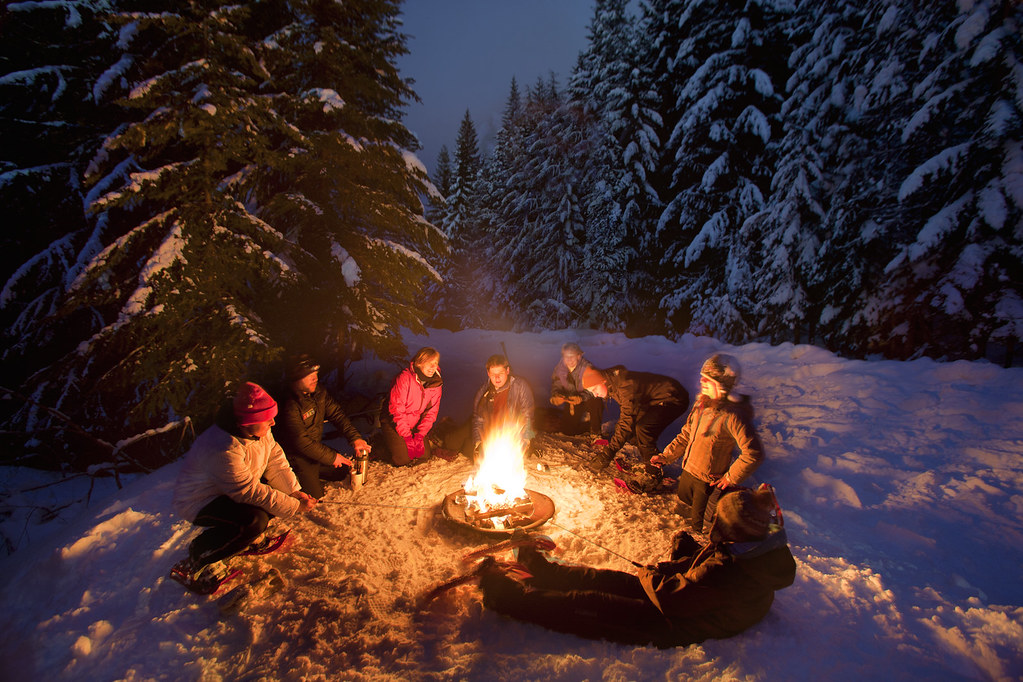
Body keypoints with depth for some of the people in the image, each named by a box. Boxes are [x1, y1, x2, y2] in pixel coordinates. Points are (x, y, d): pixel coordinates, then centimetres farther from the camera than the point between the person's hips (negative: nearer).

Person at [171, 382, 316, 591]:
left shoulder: (259, 431, -10)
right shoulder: (223, 450, -36)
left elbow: (276, 461, -3)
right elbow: (250, 492, -32)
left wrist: (295, 491, -15)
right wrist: (294, 506, -27)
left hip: (233, 490, 9)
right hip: (198, 502, -8)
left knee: (280, 490, -7)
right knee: (255, 520, -30)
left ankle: (247, 535, 11)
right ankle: (197, 561, -9)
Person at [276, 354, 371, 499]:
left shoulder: (319, 391, -6)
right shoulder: (290, 405, -30)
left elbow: (336, 414, -4)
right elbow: (301, 442, -29)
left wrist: (355, 437, -18)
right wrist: (332, 456, -23)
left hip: (316, 445, 8)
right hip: (297, 454, -7)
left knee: (342, 471, 12)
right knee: (315, 495, -9)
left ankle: (311, 471, 24)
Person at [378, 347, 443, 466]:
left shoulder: (436, 384, -5)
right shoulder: (404, 378, -22)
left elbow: (431, 413, -4)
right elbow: (396, 409, -22)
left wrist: (420, 436, -15)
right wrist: (407, 437, -22)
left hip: (416, 426, 5)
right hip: (394, 423, -5)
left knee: (424, 456, -8)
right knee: (402, 459, -16)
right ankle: (383, 442, 9)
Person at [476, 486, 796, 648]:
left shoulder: (729, 571, -36)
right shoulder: (762, 551, -5)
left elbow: (673, 598, -28)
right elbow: (706, 561, 10)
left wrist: (649, 575, -9)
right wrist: (686, 547, -8)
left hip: (679, 626, -9)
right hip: (691, 605, 9)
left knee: (586, 604, -8)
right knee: (607, 579, 12)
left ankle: (505, 593, 2)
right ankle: (541, 569, 29)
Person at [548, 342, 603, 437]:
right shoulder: (559, 369, -7)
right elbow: (555, 386, -4)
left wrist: (581, 398, -44)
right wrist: (555, 396, -27)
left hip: (587, 400, -4)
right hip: (571, 403, 4)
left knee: (595, 403, -38)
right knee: (565, 430, -7)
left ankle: (595, 433, -10)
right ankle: (587, 423, 22)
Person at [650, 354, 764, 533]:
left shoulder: (732, 416, -30)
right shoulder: (701, 402, -3)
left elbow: (754, 454, -30)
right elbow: (687, 434, 10)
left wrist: (730, 478, -19)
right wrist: (666, 456, 5)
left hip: (708, 482, -7)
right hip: (688, 471, 8)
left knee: (699, 525, 10)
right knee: (683, 501, 29)